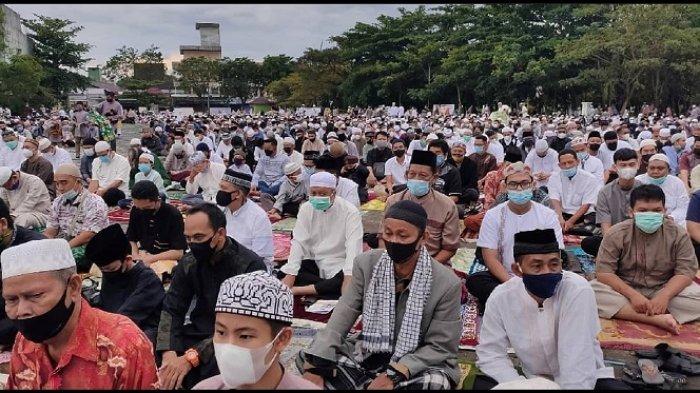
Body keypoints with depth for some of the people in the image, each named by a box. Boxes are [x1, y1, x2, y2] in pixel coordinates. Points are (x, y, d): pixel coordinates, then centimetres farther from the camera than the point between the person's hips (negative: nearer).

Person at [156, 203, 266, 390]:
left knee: (215, 368, -36)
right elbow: (171, 311, -2)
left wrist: (192, 357, -32)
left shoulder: (250, 266, -18)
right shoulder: (188, 263, 2)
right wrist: (169, 353, -21)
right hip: (198, 335, 5)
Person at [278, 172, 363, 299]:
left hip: (338, 265, -3)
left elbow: (353, 246, -24)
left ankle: (300, 290, -27)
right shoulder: (306, 208, -1)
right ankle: (328, 288, -19)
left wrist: (348, 278, -39)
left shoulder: (350, 211, -13)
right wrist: (290, 275, -21)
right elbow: (298, 242, -8)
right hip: (313, 262, 3)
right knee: (282, 275, -19)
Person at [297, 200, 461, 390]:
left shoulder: (447, 284, -17)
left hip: (418, 364, -2)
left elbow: (440, 347, -13)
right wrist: (315, 367, -25)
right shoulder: (366, 263, -8)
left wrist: (395, 375, -27)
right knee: (307, 357, -13)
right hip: (368, 354, 3)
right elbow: (342, 318, -12)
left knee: (437, 382, -36)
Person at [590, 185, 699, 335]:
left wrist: (664, 296, -27)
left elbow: (685, 272, -9)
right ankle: (656, 319, -35)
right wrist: (633, 295, -27)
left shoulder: (678, 235, -6)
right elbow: (603, 272, -14)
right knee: (592, 291, -31)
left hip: (664, 290, 1)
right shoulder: (616, 234, -10)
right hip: (625, 289, -1)